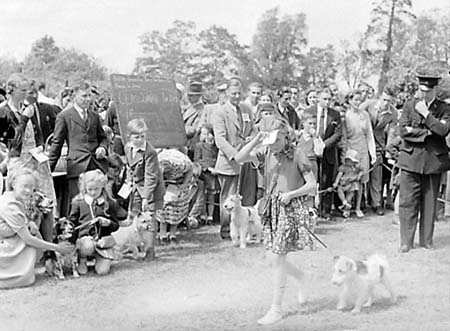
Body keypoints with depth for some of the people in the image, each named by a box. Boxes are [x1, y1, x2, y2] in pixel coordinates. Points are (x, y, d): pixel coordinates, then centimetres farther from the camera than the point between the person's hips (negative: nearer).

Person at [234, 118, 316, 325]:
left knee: (277, 258, -6)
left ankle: (276, 310, 3)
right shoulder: (266, 153, 2)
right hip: (273, 207, 6)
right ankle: (302, 279, 39)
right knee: (274, 257, 10)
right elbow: (239, 158, -7)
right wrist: (255, 141, -17)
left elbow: (311, 185, -9)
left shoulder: (297, 155, -11)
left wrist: (290, 194, -19)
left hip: (293, 208, -6)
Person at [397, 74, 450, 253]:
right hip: (411, 159, 0)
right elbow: (403, 131, -4)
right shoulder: (409, 106, 6)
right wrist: (427, 133, -9)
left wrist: (426, 114, -12)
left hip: (434, 160, 0)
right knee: (408, 201, -2)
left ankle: (426, 239, 17)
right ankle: (406, 241, 5)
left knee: (430, 202, 6)